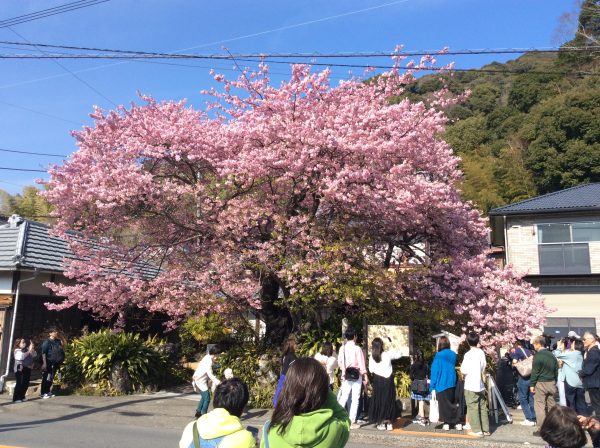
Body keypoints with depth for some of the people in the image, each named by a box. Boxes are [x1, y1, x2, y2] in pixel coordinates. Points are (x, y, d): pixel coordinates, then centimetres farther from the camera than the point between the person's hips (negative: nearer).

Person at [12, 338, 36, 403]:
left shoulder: (26, 350, 13)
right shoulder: (17, 350, -3)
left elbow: (34, 355, 7)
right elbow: (21, 356, -21)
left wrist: (32, 349, -7)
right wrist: (29, 351, -22)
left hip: (27, 368, 6)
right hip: (20, 369, -6)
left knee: (26, 383, 8)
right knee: (19, 383, -8)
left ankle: (22, 397, 20)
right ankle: (16, 398, -2)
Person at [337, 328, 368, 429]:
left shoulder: (342, 348, 0)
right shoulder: (357, 348, -12)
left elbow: (339, 361, 5)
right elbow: (361, 363, -12)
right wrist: (365, 376, -8)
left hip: (346, 375, 4)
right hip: (356, 375, -4)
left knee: (343, 397, 11)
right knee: (355, 399, 2)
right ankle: (352, 422, 4)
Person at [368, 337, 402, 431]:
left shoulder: (372, 357, -8)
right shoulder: (388, 354, -6)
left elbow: (371, 370, -6)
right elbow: (399, 354, 7)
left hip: (378, 380, -1)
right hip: (388, 380, 1)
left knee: (378, 400, 9)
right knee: (389, 400, 11)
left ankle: (381, 423, 9)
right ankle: (389, 422, 14)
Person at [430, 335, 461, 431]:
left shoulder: (439, 356, -15)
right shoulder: (453, 355, 0)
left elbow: (435, 371, -12)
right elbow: (453, 368, 11)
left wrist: (432, 387, -8)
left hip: (442, 384, -5)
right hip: (452, 383, 5)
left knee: (444, 404, 8)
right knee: (452, 403, 16)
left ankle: (446, 423, 12)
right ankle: (457, 423, 13)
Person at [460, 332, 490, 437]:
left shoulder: (469, 354, -16)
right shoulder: (482, 352, 3)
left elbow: (463, 370, -16)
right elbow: (484, 366, 12)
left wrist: (462, 368, 4)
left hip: (471, 385, -7)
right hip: (480, 384, 7)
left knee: (473, 408, 0)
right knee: (482, 407, 13)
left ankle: (477, 430, 2)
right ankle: (485, 429, 18)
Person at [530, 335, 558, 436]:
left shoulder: (538, 355, -14)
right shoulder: (551, 355, 8)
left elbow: (535, 371, -15)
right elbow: (556, 370, 13)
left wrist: (532, 385, -9)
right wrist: (554, 382, 21)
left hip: (541, 383, -7)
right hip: (551, 383, 7)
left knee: (540, 406, -2)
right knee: (552, 405, 13)